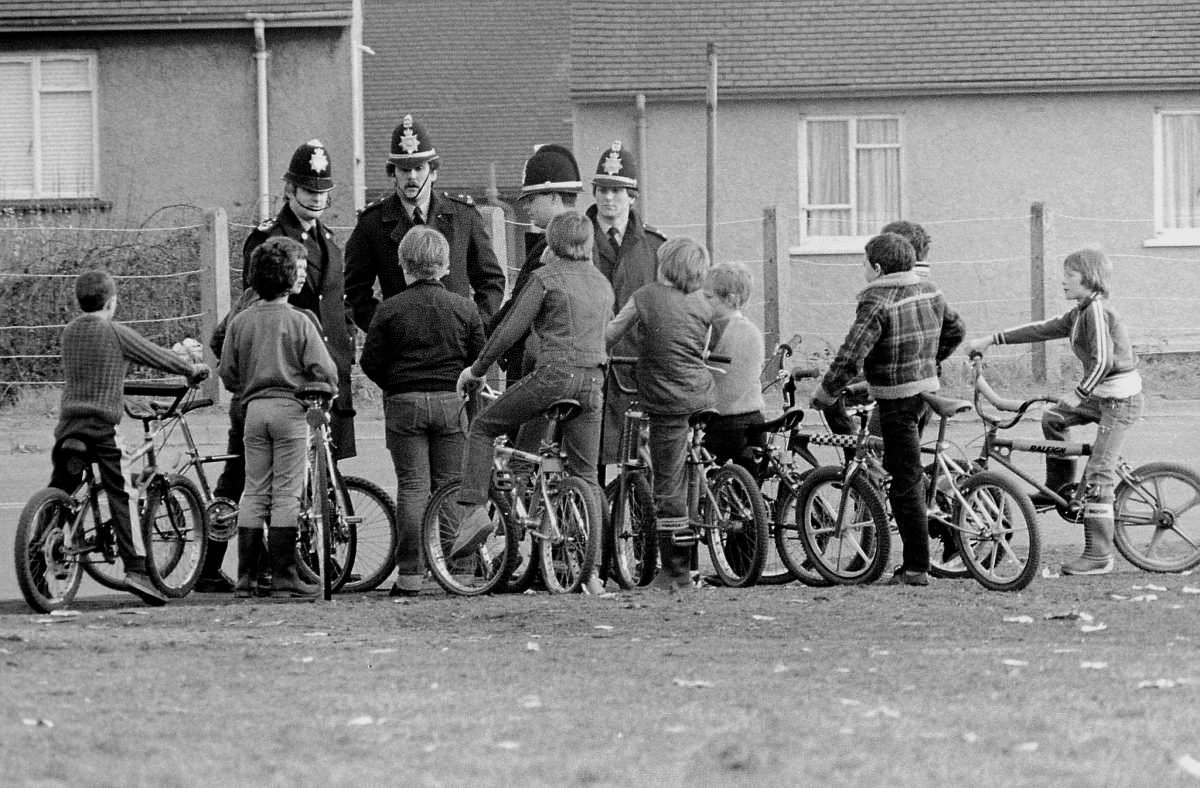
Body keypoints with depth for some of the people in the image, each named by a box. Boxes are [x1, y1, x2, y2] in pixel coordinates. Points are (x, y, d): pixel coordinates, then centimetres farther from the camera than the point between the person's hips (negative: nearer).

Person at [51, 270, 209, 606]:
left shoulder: (69, 332, 11)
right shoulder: (116, 333, -5)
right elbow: (157, 356, 3)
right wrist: (193, 370, 20)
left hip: (67, 424, 5)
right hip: (100, 426, -5)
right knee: (118, 497, -6)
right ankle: (135, 568, -14)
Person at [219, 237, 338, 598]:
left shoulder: (240, 321, 4)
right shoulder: (300, 321, -8)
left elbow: (228, 375, 7)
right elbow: (323, 370, -10)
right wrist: (326, 392, 12)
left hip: (254, 407, 4)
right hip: (290, 408, -4)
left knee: (254, 493, 8)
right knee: (286, 493, -1)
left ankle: (246, 576, 6)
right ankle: (283, 576, -1)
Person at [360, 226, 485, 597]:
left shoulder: (390, 309, -4)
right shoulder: (464, 308, 2)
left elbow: (370, 361, -2)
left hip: (404, 403, -2)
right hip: (452, 402, 2)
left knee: (412, 486, -1)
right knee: (448, 487, 8)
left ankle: (410, 573, -5)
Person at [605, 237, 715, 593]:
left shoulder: (645, 297, -6)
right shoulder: (703, 306, 6)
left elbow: (608, 338, -1)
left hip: (666, 399, -4)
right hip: (702, 395, 4)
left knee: (669, 487, -1)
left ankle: (678, 573, 0)